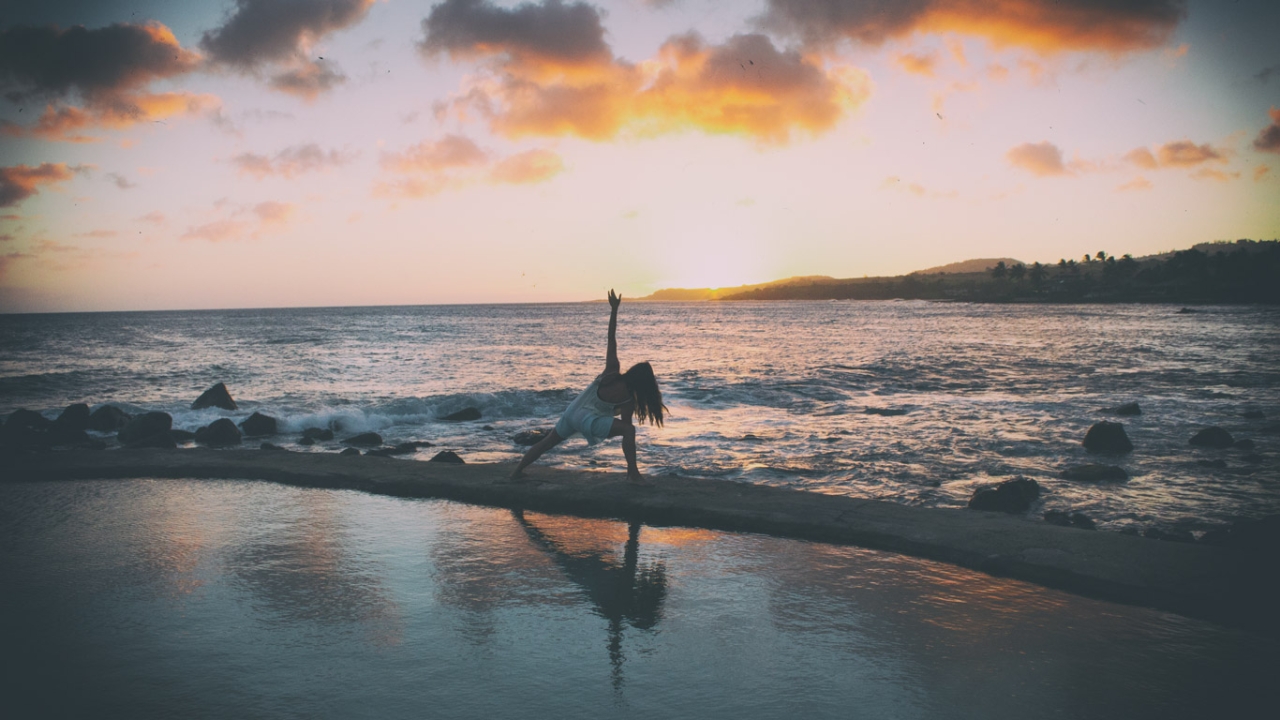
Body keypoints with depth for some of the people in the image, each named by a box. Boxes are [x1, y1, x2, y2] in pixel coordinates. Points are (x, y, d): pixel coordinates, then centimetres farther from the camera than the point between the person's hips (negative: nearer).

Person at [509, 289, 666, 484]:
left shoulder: (612, 370, -7)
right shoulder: (628, 399, -16)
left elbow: (611, 339, -10)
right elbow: (625, 427, -12)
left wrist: (614, 309, -11)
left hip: (572, 411, 7)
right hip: (588, 420, -7)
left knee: (548, 442, 24)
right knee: (629, 430, -18)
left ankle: (517, 471, 33)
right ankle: (633, 473, -23)